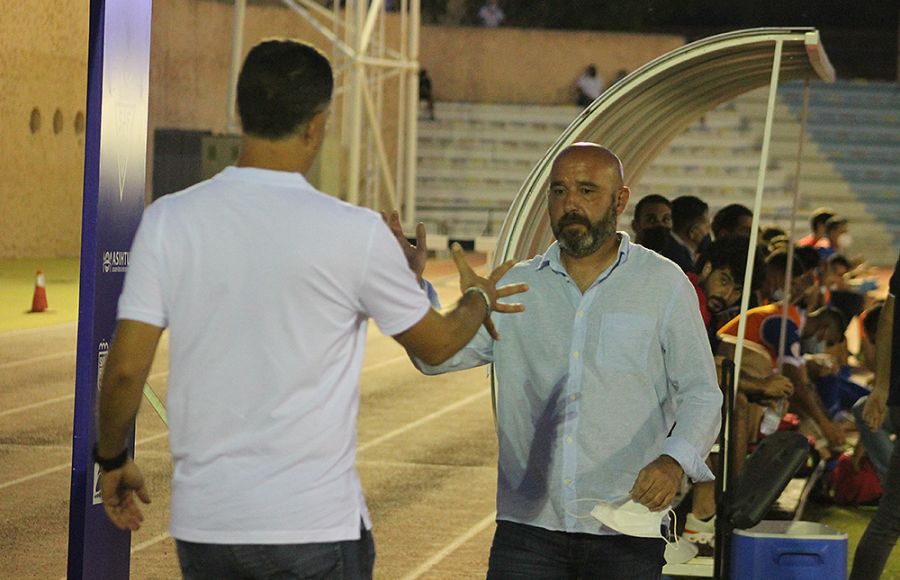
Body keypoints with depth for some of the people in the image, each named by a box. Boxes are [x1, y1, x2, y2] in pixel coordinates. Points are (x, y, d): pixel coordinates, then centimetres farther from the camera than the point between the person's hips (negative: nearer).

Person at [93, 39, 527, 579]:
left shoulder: (169, 220, -3)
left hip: (203, 520, 3)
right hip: (316, 525, -3)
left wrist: (112, 459, 16)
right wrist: (478, 299, 31)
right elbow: (438, 343, 8)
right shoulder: (355, 233, -7)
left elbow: (125, 368, -2)